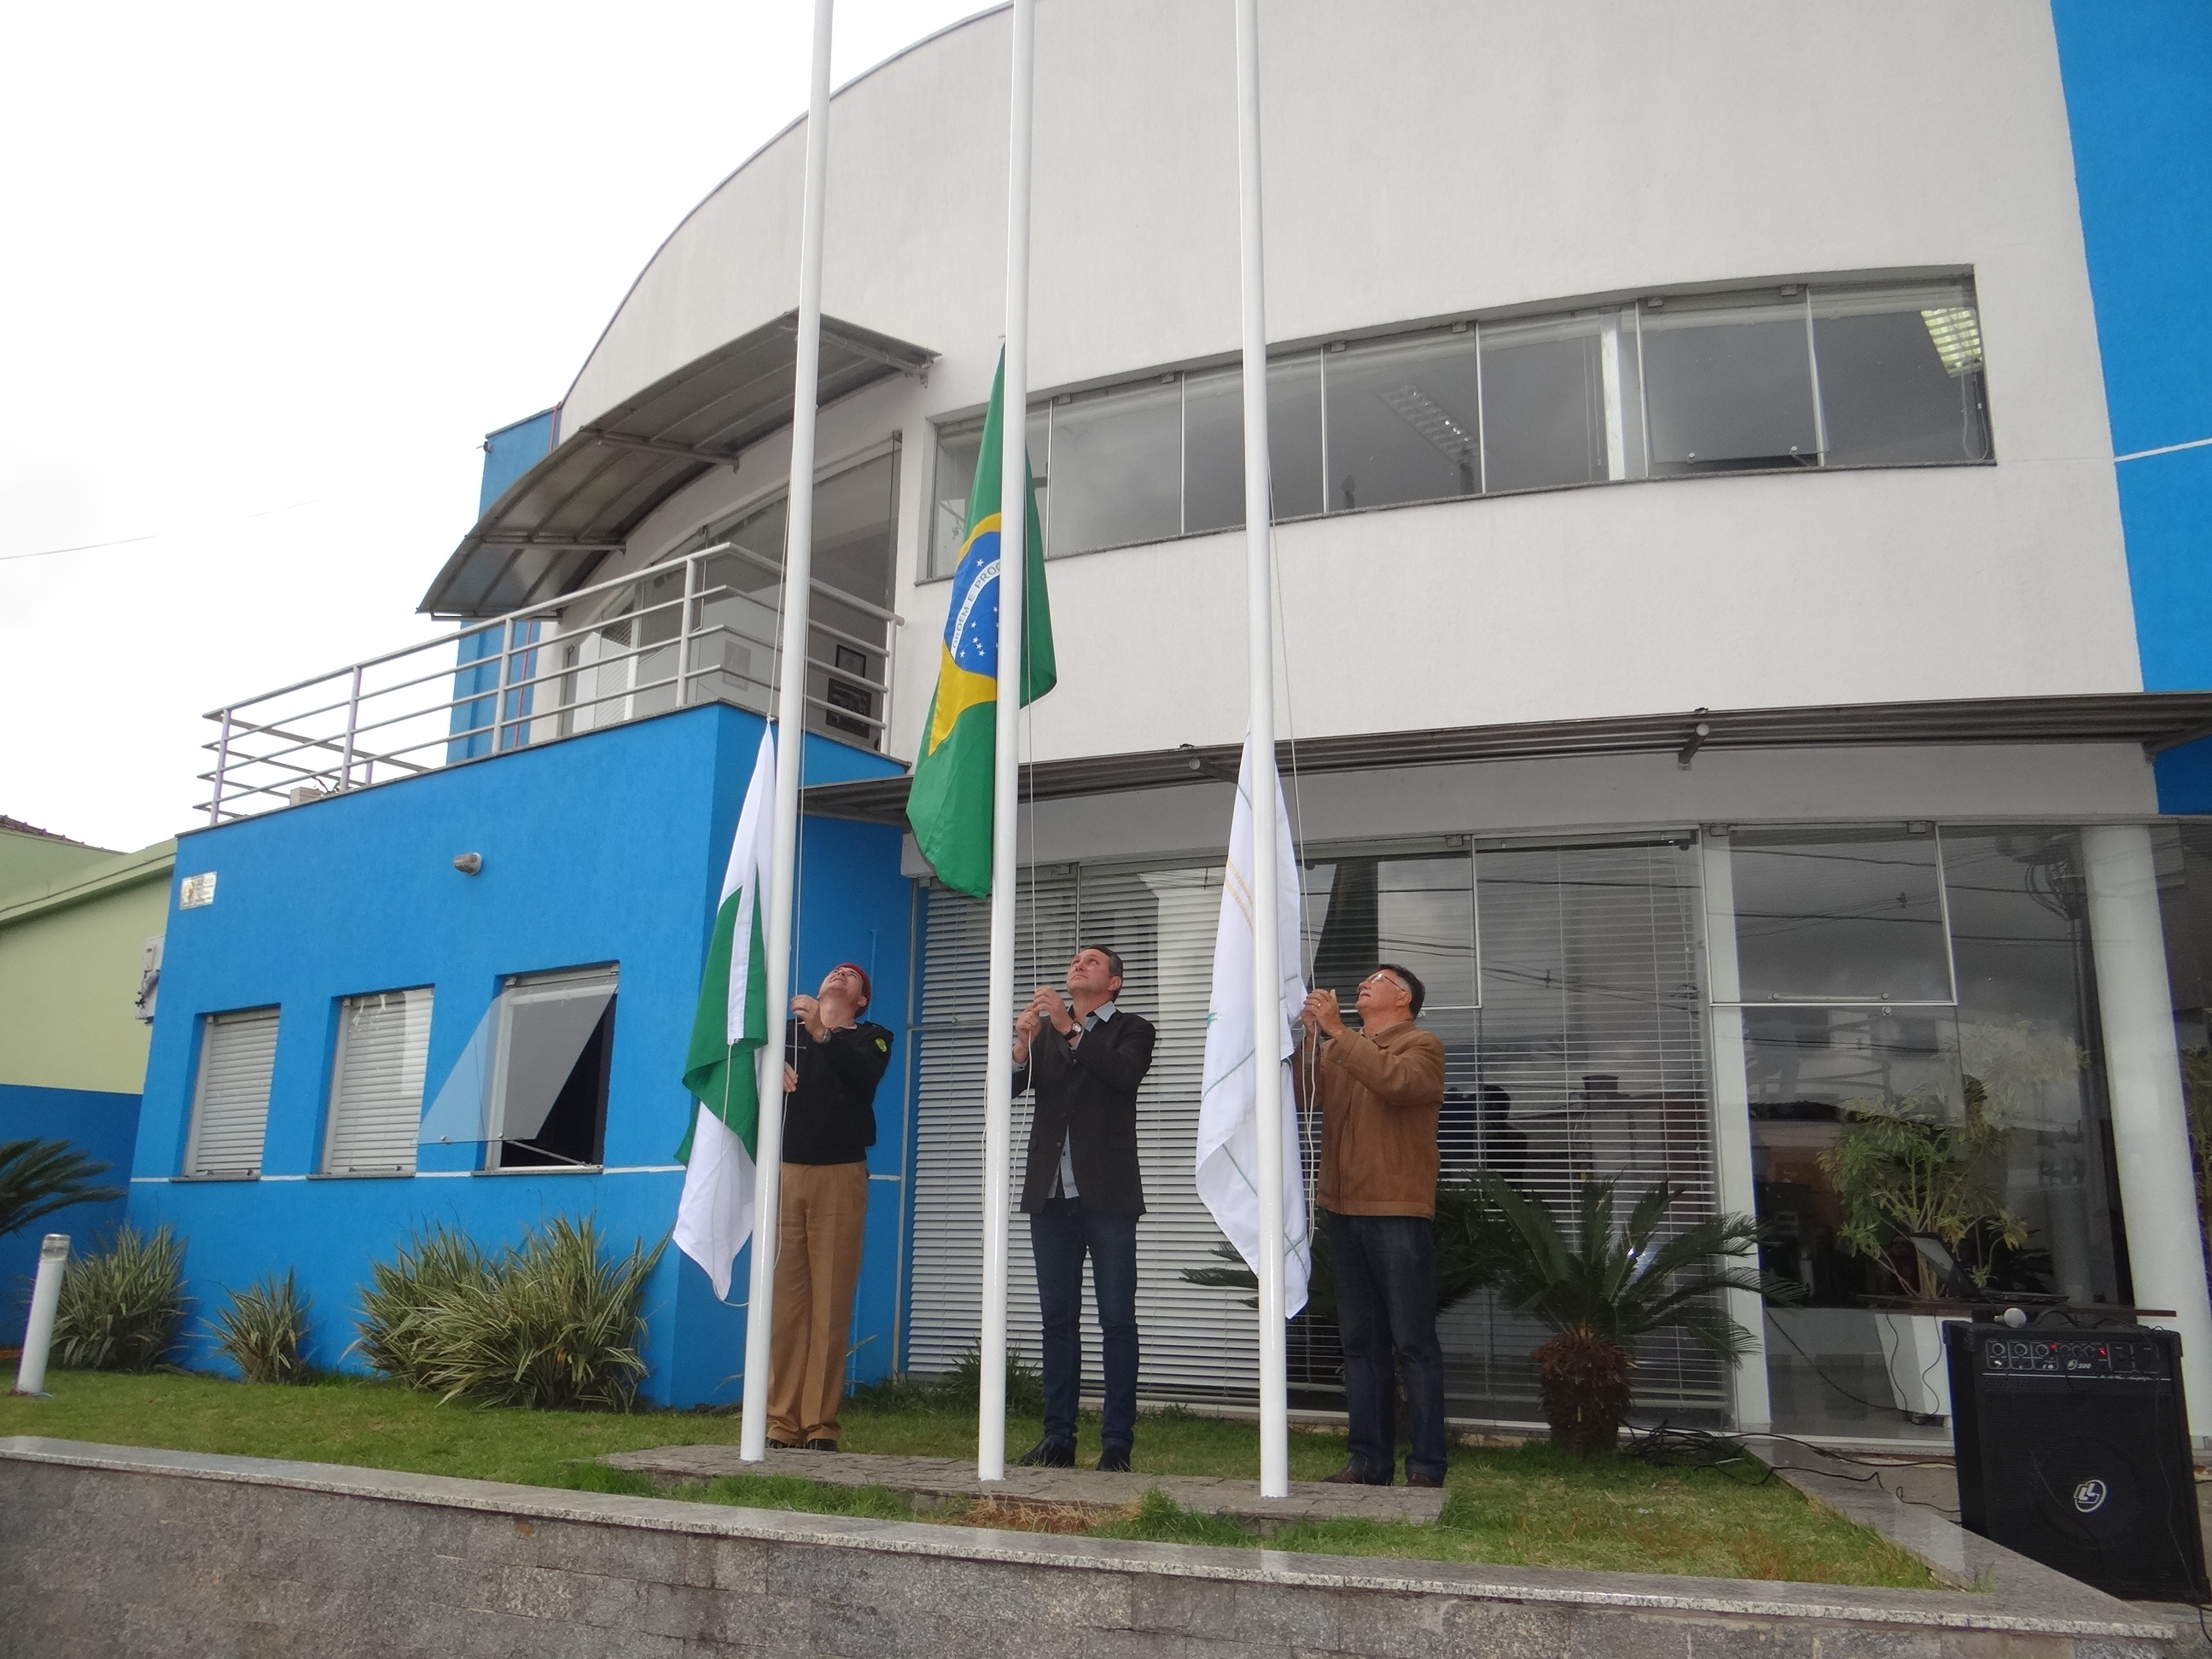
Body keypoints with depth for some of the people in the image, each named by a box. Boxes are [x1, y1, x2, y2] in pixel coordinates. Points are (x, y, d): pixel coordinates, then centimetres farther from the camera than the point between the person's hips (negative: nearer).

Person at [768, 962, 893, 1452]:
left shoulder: (871, 1038, 12)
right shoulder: (785, 1030, 19)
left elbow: (864, 1074, -8)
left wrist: (822, 1033, -20)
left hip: (840, 1177, -2)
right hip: (782, 1174, 2)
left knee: (830, 1306, -6)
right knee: (783, 1304, -3)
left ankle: (820, 1427, -4)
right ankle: (780, 1424, 1)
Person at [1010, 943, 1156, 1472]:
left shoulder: (1131, 1030, 6)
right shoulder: (1044, 1027, 16)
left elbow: (1125, 1074, -15)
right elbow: (1004, 1088, 4)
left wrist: (1069, 1029, -18)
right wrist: (1023, 1042, -14)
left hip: (1106, 1195, -3)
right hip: (1051, 1192, 4)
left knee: (1117, 1318, -2)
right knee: (1058, 1318, 8)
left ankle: (1117, 1442, 3)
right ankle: (1058, 1438, 13)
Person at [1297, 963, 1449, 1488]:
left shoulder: (1422, 1045, 0)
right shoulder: (1337, 1049, 19)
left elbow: (1397, 1081, -22)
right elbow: (1303, 1096, 5)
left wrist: (1337, 1032, -20)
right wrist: (1308, 1040, -8)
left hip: (1397, 1213, -6)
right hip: (1344, 1211, 6)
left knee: (1413, 1341, -3)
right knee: (1360, 1342, 10)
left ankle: (1426, 1467, 1)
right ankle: (1369, 1459, 16)